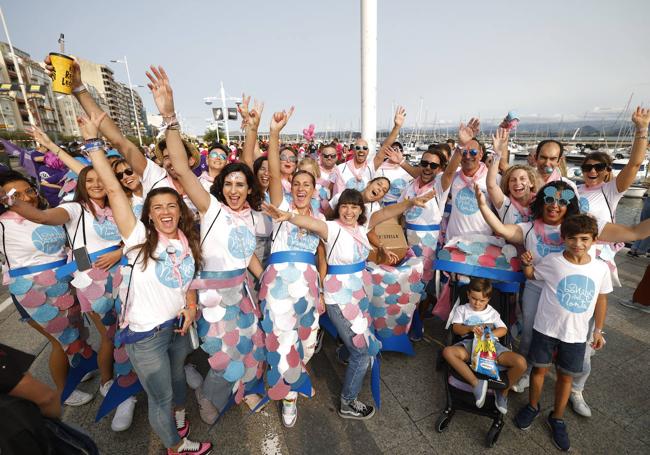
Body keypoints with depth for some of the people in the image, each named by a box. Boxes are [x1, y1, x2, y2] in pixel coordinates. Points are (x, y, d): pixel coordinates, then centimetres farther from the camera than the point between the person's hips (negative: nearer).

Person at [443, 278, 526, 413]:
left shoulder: (492, 312, 22)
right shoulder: (461, 309, 14)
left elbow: (503, 329, 11)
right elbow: (456, 328, 2)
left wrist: (489, 334, -9)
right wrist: (470, 328, -19)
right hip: (470, 344, -2)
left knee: (521, 362, -23)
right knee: (447, 352, -34)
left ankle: (503, 391, 3)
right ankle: (476, 383, -27)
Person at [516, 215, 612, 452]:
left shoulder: (601, 269, -5)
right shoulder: (552, 261, -11)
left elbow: (601, 299, 7)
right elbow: (531, 275, 6)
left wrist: (598, 330, 10)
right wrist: (527, 263, -15)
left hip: (576, 334, 2)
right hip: (546, 328, -2)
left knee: (566, 376, 14)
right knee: (540, 369, 12)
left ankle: (557, 418, 35)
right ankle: (532, 407, 36)